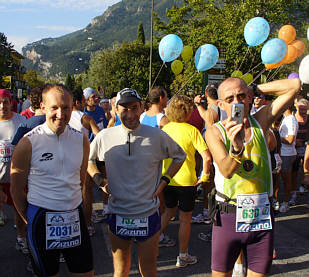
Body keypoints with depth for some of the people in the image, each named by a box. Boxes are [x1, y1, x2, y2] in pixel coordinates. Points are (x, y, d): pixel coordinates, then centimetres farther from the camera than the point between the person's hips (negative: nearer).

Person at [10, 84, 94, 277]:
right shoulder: (28, 143, -12)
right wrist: (30, 220, 4)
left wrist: (70, 205, 13)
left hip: (75, 216, 4)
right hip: (41, 217, -3)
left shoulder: (81, 140, 0)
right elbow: (17, 190, -3)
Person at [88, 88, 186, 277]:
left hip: (149, 214, -1)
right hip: (118, 214, 1)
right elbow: (88, 159, 14)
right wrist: (98, 179, -1)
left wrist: (164, 180, -2)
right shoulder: (105, 137, -4)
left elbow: (180, 156, 9)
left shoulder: (157, 136, -8)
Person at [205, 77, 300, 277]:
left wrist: (254, 89, 0)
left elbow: (294, 85, 0)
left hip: (262, 218, 2)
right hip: (228, 218, -2)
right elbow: (226, 170, -20)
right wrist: (236, 148, -40)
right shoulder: (216, 131, -5)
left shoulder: (261, 122, 2)